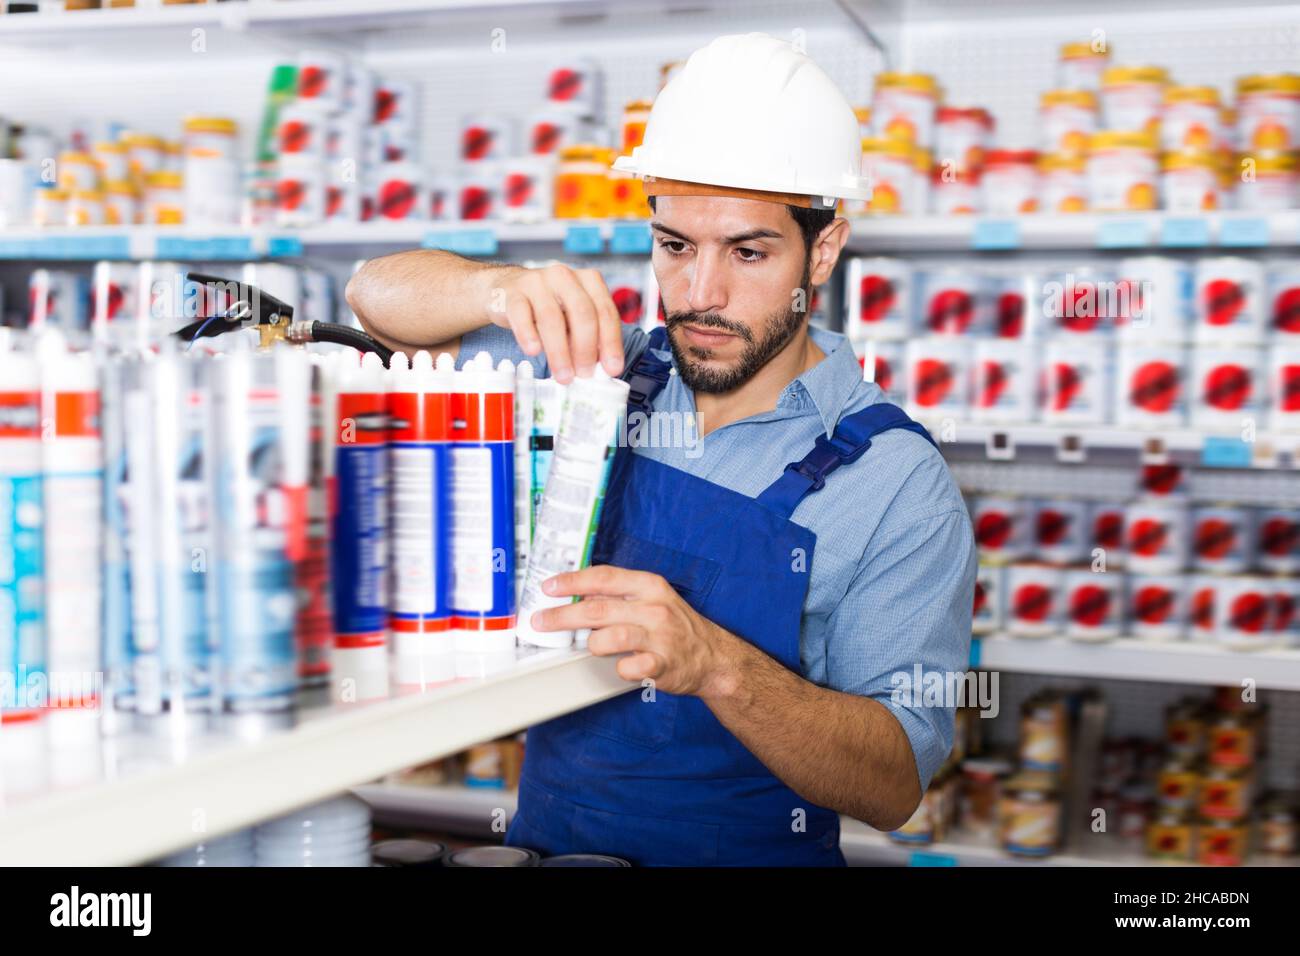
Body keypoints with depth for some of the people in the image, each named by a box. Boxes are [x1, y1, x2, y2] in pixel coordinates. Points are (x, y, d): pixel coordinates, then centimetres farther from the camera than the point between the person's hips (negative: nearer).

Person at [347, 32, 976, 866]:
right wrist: (505, 288, -20)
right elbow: (382, 296, 2)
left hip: (754, 854, -2)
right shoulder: (603, 374, 3)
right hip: (542, 843, 2)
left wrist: (715, 663, -32)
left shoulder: (897, 483, -10)